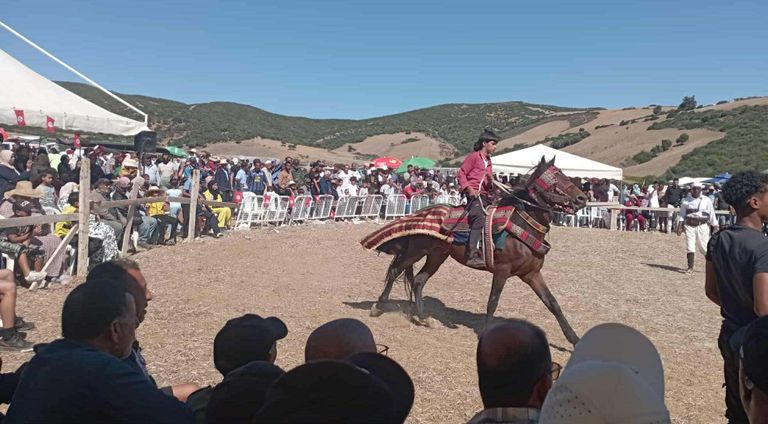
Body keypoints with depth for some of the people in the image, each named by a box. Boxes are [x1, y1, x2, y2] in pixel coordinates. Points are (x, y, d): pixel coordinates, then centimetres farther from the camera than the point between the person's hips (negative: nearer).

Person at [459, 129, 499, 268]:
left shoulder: (488, 161, 27)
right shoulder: (473, 156, 3)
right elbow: (461, 174, -3)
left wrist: (491, 181, 5)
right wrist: (469, 189, -15)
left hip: (486, 195, 9)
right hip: (474, 194, -9)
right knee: (479, 218, -32)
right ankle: (473, 255, -40)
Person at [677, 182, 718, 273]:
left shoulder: (706, 200, 1)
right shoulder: (686, 200, 4)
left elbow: (712, 214, 3)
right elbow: (682, 215, 8)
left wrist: (715, 227, 1)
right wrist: (680, 227, 1)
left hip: (702, 225, -1)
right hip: (689, 225, 1)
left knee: (704, 247, 2)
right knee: (690, 247, -2)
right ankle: (690, 267, 3)